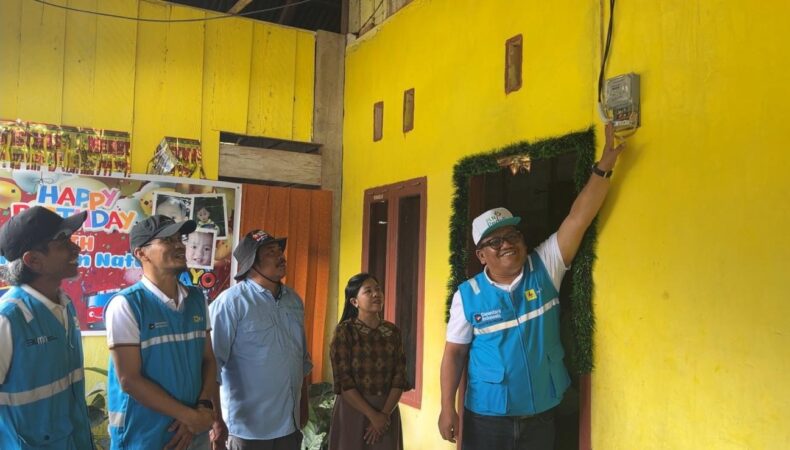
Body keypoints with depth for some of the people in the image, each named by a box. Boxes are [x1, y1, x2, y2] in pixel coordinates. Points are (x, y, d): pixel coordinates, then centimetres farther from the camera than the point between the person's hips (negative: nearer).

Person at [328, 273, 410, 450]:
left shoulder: (393, 331, 3)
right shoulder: (344, 331, -9)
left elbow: (399, 377, 0)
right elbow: (343, 381, -14)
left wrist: (385, 414, -12)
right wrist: (372, 415, -16)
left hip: (387, 410, 4)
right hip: (353, 410, -3)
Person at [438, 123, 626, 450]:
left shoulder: (544, 269, -4)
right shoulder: (468, 294, -7)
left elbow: (578, 218, -11)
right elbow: (454, 352, -4)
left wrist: (603, 167, -18)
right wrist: (447, 407, -9)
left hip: (540, 417, 2)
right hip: (486, 419, -1)